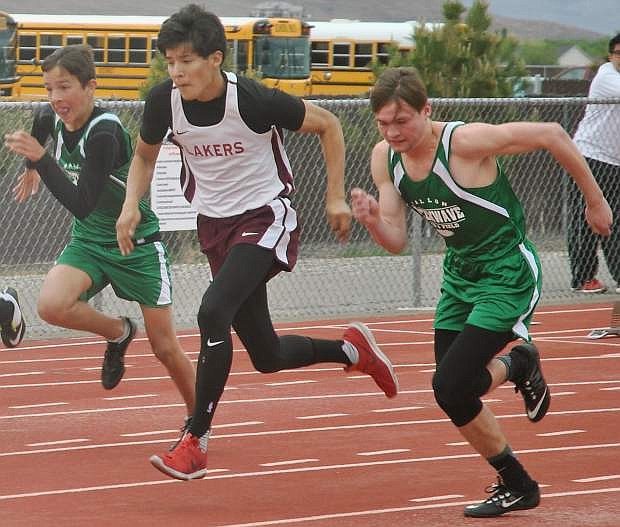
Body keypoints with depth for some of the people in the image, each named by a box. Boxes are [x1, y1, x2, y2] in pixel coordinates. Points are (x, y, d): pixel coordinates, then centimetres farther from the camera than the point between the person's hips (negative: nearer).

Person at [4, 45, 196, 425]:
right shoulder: (55, 118, -8)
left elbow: (82, 206, -33)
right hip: (88, 242, 5)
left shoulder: (104, 133, -28)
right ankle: (119, 333, 4)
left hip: (137, 244, -5)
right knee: (52, 305, -25)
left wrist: (41, 159, -40)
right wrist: (32, 168, 28)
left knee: (165, 348, 2)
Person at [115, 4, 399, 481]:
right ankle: (351, 349, 41)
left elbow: (328, 125, -7)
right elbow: (145, 155, 11)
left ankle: (196, 441, -21)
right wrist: (132, 204, -7)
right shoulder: (165, 100, -10)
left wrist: (336, 198, -7)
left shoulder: (253, 100, -23)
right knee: (268, 357, 12)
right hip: (215, 224, 6)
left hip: (265, 216, -6)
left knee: (213, 312, -29)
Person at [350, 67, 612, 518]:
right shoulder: (385, 159, -5)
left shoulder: (466, 142, -25)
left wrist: (595, 200, -7)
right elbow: (397, 241, -1)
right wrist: (372, 221, -24)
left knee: (451, 388, -18)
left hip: (509, 274, -7)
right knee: (454, 391, 10)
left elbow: (551, 135, -16)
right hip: (461, 274, 7)